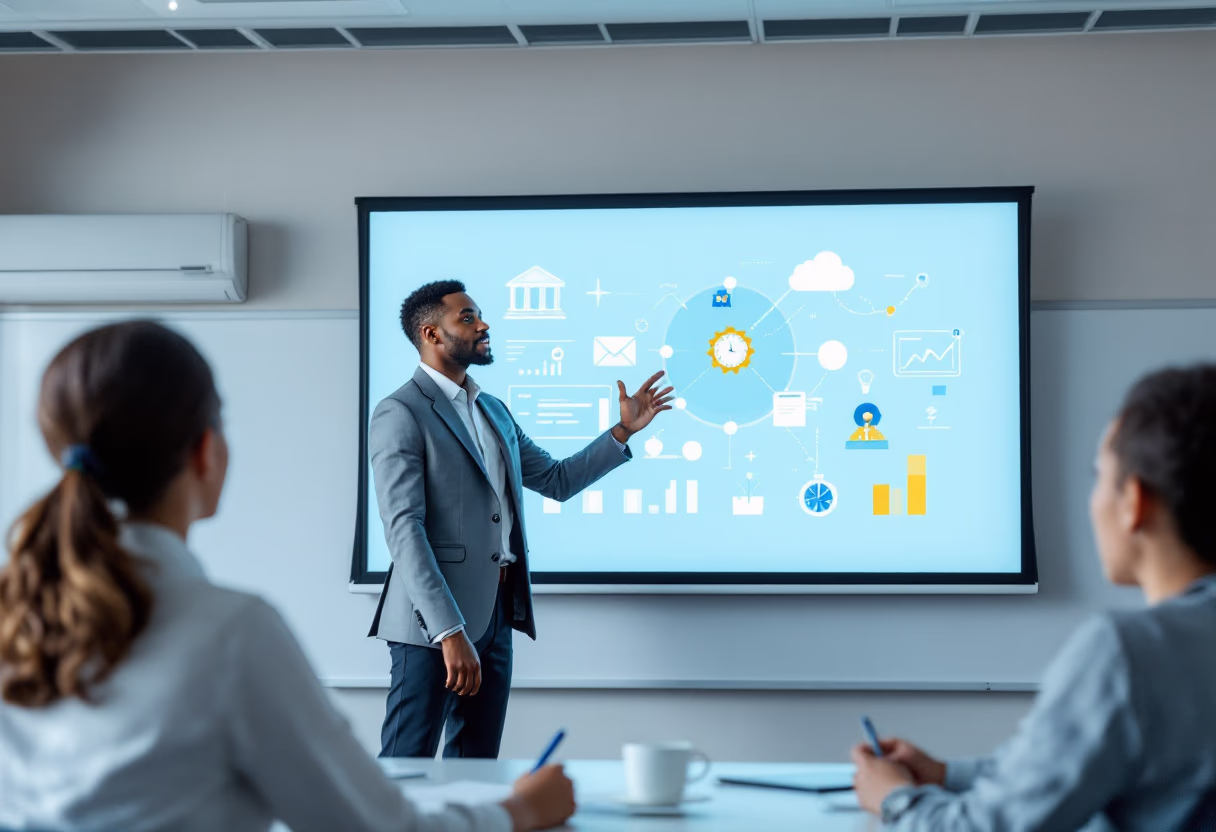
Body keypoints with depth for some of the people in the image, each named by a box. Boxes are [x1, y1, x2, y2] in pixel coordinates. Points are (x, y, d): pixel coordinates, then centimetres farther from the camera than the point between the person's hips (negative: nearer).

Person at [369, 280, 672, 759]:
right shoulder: (401, 414, -10)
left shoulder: (493, 411, 18)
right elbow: (404, 530, -18)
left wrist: (624, 430, 16)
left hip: (496, 613, 8)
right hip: (434, 619, -8)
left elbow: (557, 480, 26)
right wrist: (450, 633, -26)